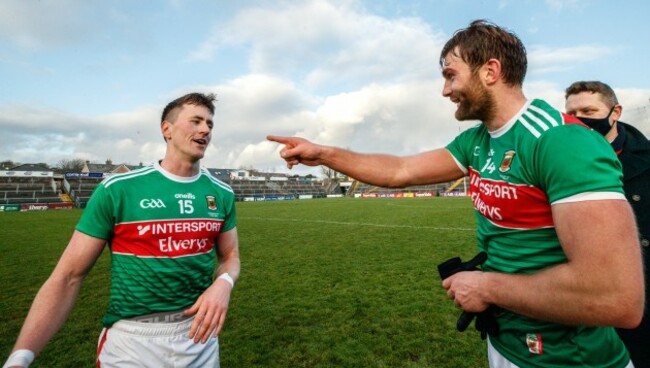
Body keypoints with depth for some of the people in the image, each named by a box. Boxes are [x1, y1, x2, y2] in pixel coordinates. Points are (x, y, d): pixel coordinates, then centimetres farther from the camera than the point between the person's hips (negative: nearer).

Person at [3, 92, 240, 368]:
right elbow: (68, 276, -8)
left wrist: (223, 284, -15)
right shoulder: (117, 190, -10)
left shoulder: (222, 194, -1)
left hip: (198, 334, 3)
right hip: (131, 340, -2)